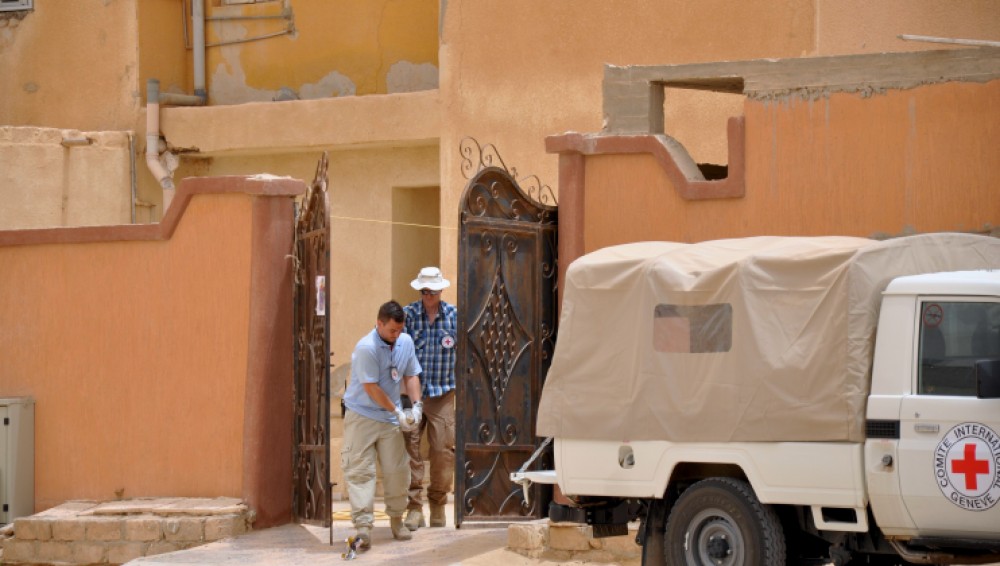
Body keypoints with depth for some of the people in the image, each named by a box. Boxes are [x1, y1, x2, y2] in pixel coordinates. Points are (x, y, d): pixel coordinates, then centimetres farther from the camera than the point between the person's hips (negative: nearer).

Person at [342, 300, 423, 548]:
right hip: (362, 416, -6)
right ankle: (362, 524, -14)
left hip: (390, 418, 6)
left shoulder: (405, 342, 2)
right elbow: (371, 388, -18)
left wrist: (416, 404, -4)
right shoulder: (366, 348, -20)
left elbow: (411, 376, 11)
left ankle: (396, 519, 25)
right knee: (360, 471, -10)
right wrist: (397, 411, -13)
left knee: (397, 470, 8)